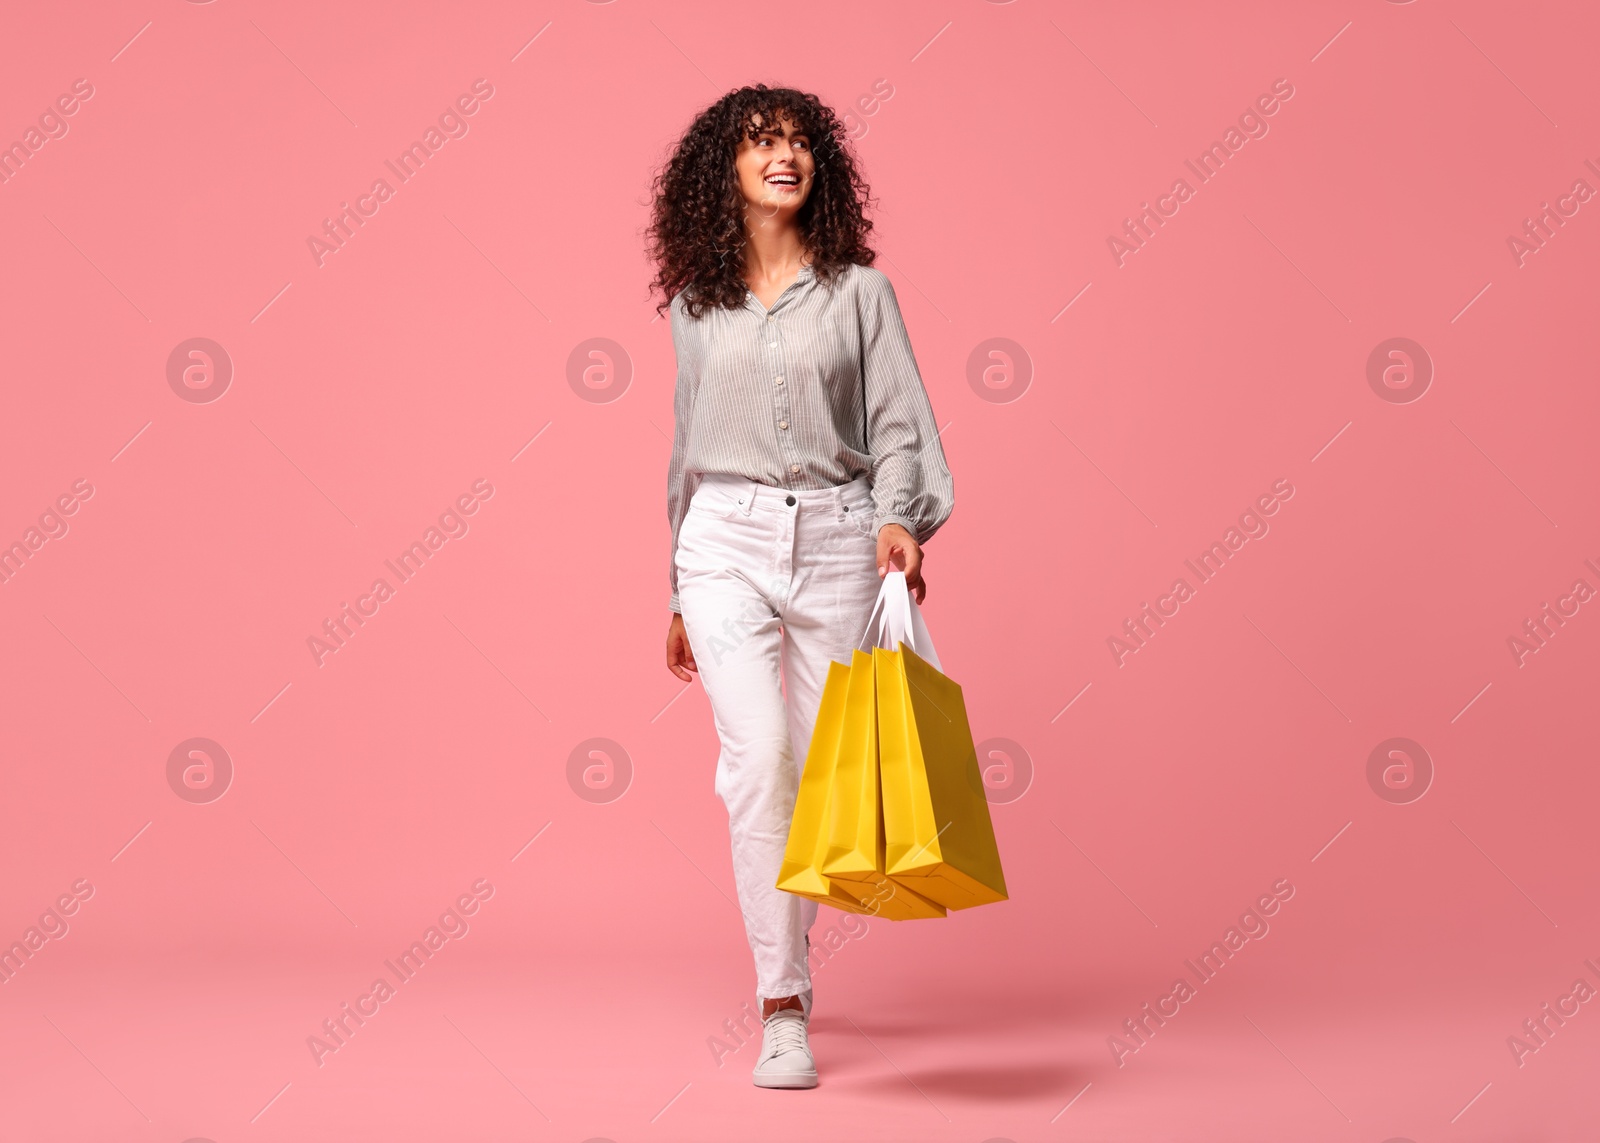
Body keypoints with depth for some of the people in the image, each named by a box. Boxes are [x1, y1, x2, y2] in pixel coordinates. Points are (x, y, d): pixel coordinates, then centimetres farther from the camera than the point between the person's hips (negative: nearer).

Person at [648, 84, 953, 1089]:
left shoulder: (859, 291, 6)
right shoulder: (695, 303, 11)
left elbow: (900, 423, 3)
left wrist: (900, 519, -18)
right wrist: (678, 596, 20)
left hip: (835, 537, 0)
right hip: (726, 541, 0)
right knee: (760, 756, -16)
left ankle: (789, 948, 31)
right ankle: (784, 1008, -12)